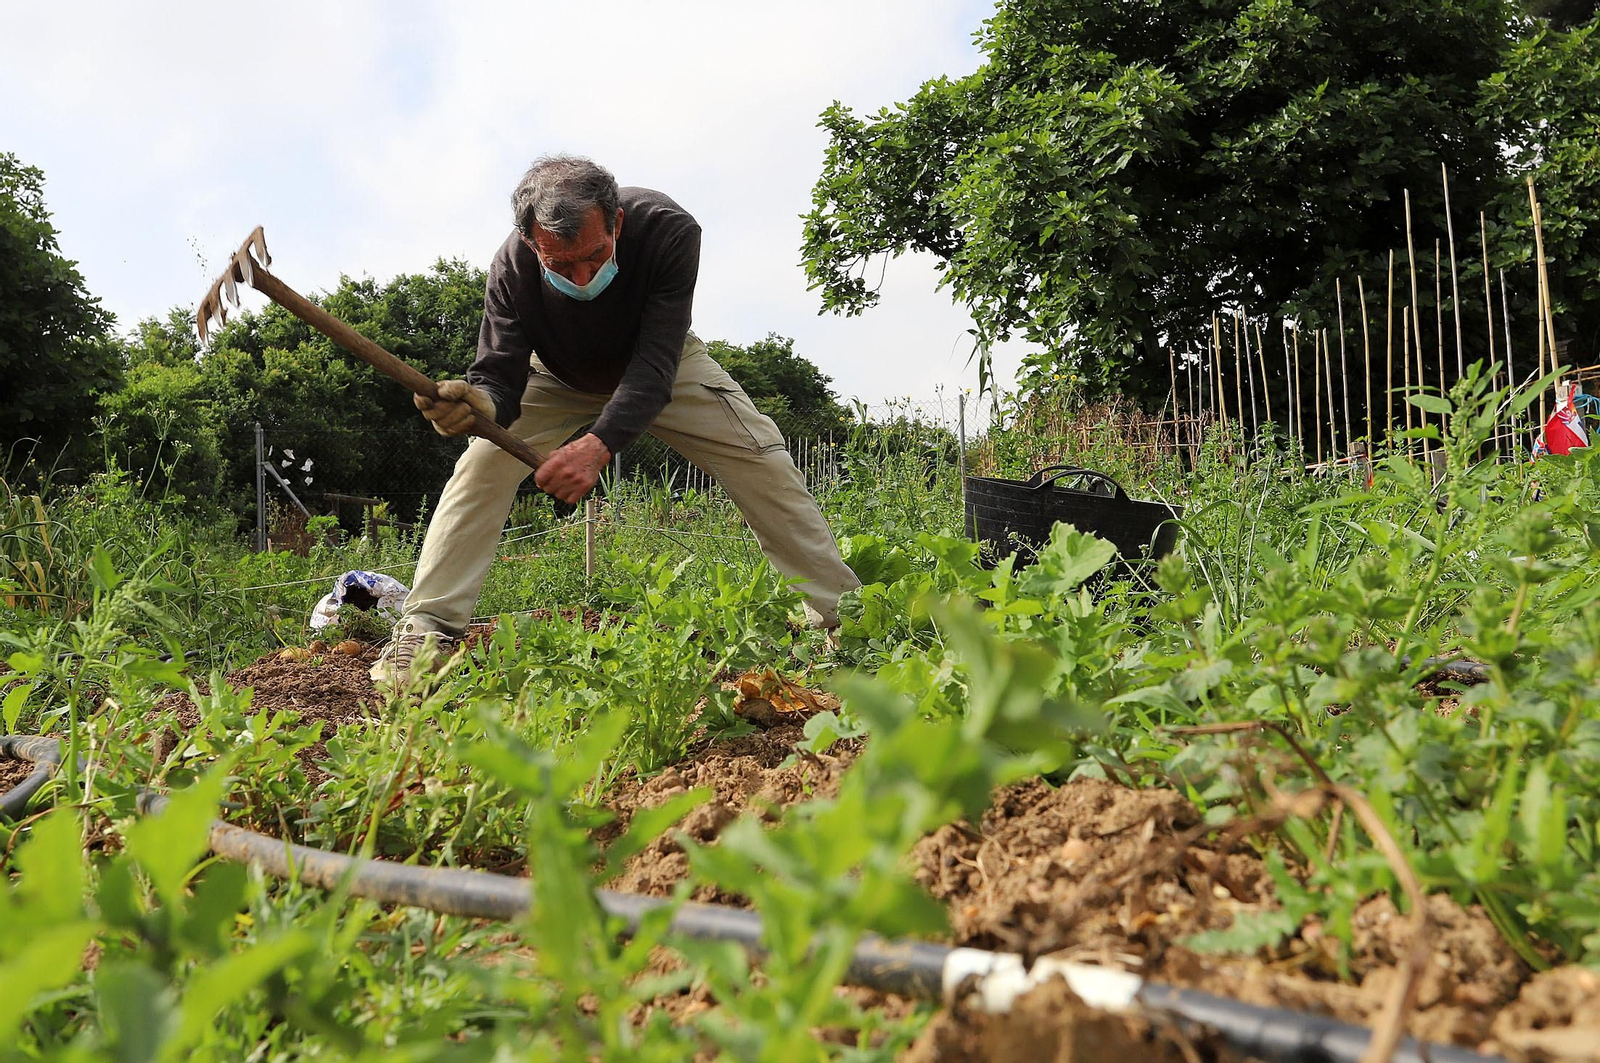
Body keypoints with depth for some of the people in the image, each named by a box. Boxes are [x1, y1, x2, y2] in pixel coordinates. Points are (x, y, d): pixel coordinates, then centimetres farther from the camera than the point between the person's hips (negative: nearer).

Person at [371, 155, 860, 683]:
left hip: (660, 367, -1)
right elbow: (500, 377, -32)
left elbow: (655, 365, -43)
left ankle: (842, 614, -2)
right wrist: (476, 404, -58)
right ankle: (425, 629, -14)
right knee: (484, 461, -20)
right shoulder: (512, 267, -33)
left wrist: (599, 444, -58)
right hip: (558, 378, 1)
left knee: (763, 460, -12)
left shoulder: (669, 230, -38)